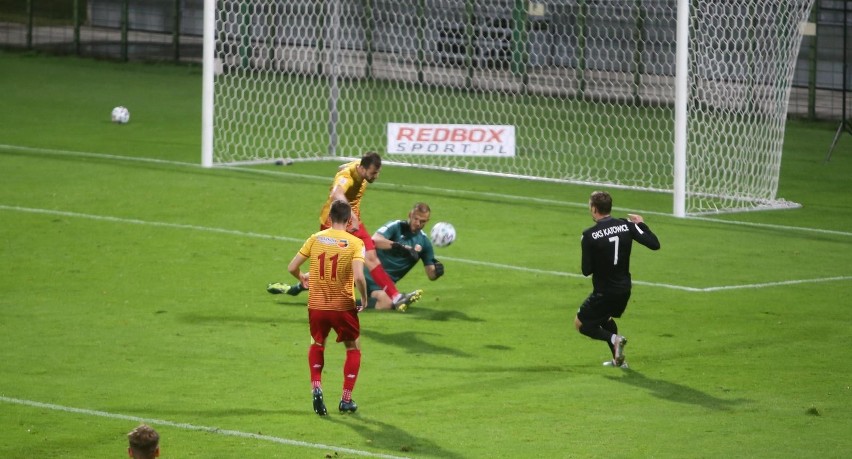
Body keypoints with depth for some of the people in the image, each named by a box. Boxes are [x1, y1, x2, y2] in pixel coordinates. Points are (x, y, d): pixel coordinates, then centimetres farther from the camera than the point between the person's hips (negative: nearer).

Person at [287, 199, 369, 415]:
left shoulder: (315, 238, 0)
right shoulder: (355, 243, -9)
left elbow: (292, 267, 1)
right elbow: (358, 277, -22)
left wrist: (302, 278, 23)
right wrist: (364, 298, -4)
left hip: (316, 305, 2)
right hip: (343, 306, -2)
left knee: (317, 345, 26)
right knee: (353, 348, 19)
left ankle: (316, 387, 5)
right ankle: (346, 400, 17)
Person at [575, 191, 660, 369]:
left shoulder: (589, 236, -17)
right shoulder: (626, 225, -6)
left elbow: (586, 271, -14)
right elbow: (654, 245, -6)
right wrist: (642, 224, 9)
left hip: (604, 292, -6)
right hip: (625, 289, 6)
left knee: (580, 324, 12)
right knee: (605, 317, 32)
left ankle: (614, 338, -11)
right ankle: (619, 360, 29)